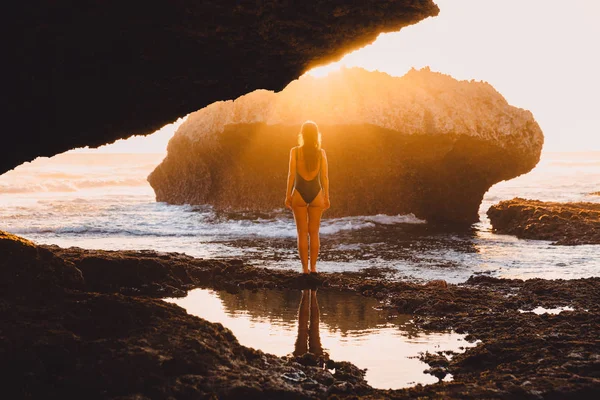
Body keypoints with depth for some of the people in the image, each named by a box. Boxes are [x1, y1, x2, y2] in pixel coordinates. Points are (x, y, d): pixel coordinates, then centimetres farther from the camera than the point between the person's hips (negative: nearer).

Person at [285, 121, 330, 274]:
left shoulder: (295, 151, -4)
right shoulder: (321, 152, -1)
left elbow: (291, 175, -6)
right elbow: (325, 177, -1)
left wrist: (288, 195, 0)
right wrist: (326, 197, 6)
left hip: (299, 193, -1)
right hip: (316, 193, 1)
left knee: (302, 233, 5)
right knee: (314, 233, 10)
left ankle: (305, 267, 3)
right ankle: (313, 266, 9)